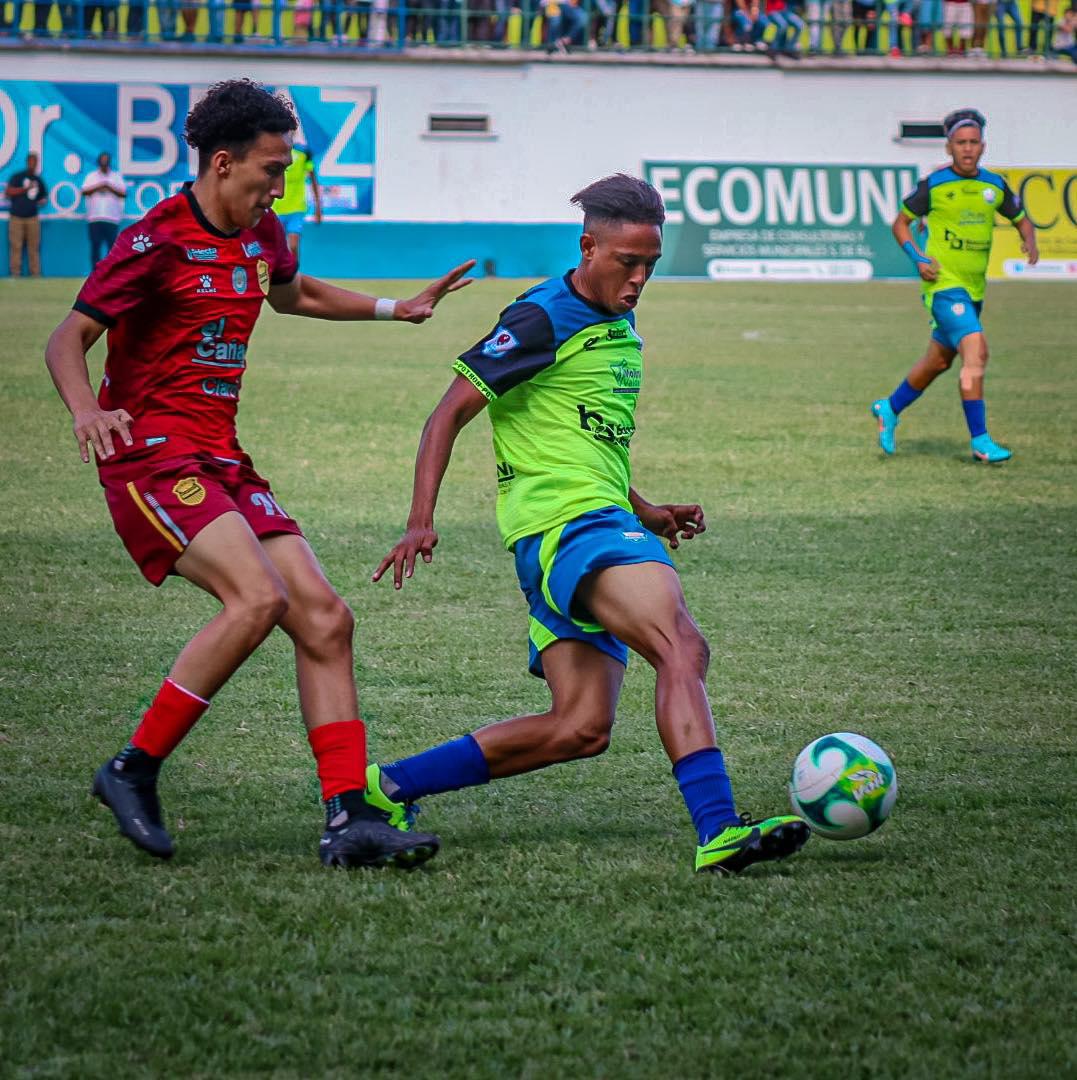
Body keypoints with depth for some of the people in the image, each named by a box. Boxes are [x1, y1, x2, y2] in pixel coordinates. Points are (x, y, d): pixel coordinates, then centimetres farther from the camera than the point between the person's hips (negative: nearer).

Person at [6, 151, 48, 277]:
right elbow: (7, 192, -6)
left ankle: (35, 274, 1)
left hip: (32, 218, 3)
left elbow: (44, 196, 24)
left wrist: (43, 201, -1)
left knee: (34, 247, -1)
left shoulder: (38, 180, 12)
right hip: (16, 218, -3)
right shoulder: (17, 177, 2)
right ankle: (15, 274, -3)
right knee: (16, 246, -5)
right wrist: (25, 188, -13)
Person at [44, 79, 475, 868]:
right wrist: (85, 410, -32)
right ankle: (134, 772, -14)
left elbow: (292, 294, 37)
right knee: (257, 597, -27)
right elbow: (68, 339, -12)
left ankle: (349, 818, -4)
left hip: (222, 460, 8)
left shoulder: (262, 236, 13)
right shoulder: (159, 241, -11)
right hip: (152, 451, -8)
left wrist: (399, 308, 35)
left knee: (324, 617, -4)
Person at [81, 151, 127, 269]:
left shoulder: (117, 177, 14)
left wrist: (109, 187, -7)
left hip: (112, 218, 0)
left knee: (112, 246, -6)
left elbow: (124, 193, 2)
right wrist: (98, 187, -8)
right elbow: (84, 191, 1)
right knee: (95, 246, -3)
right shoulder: (91, 176, 15)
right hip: (94, 218, 0)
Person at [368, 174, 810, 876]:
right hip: (565, 523, -10)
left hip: (603, 524, 10)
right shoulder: (544, 320, -7)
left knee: (581, 728, 3)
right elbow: (450, 414, -9)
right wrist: (422, 521, -17)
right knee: (684, 648, -27)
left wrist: (644, 513, 22)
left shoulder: (622, 330, 21)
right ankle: (719, 833, -37)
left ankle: (389, 788, 10)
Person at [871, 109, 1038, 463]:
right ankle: (980, 440, -18)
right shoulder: (933, 185, -7)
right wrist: (918, 258, -12)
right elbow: (900, 223, 3)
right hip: (943, 283, -6)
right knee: (976, 350, -21)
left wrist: (1029, 242, -4)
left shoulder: (995, 185, 5)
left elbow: (1021, 220, 19)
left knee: (939, 360, 16)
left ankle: (889, 409, 38)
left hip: (974, 288, 6)